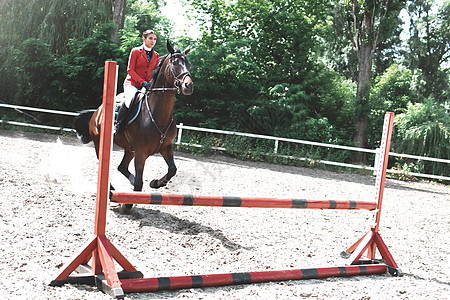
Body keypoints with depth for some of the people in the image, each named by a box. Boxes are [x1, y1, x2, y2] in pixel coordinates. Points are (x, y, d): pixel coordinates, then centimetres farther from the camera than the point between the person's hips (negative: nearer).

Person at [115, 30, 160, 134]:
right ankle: (117, 126, -12)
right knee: (129, 101, -32)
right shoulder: (135, 51, 2)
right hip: (132, 83, -5)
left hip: (148, 85, 5)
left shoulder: (156, 55, 14)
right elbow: (130, 70, -4)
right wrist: (142, 82, -15)